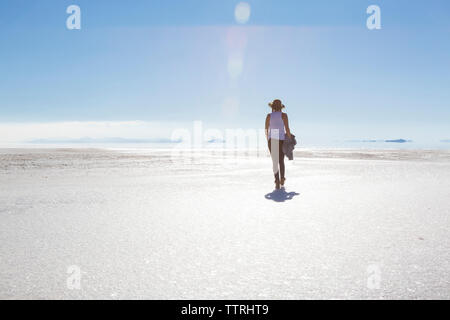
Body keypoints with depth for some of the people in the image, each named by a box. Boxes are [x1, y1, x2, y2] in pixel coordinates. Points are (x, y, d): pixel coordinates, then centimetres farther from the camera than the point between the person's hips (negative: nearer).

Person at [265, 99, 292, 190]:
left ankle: (277, 182, -7)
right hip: (281, 140, 0)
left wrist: (268, 139, 16)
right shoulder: (283, 115, -3)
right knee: (281, 161, 16)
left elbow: (266, 130, 2)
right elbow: (287, 129, -7)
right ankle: (282, 181, 18)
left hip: (272, 140, 0)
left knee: (274, 161, 2)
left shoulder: (269, 116, 2)